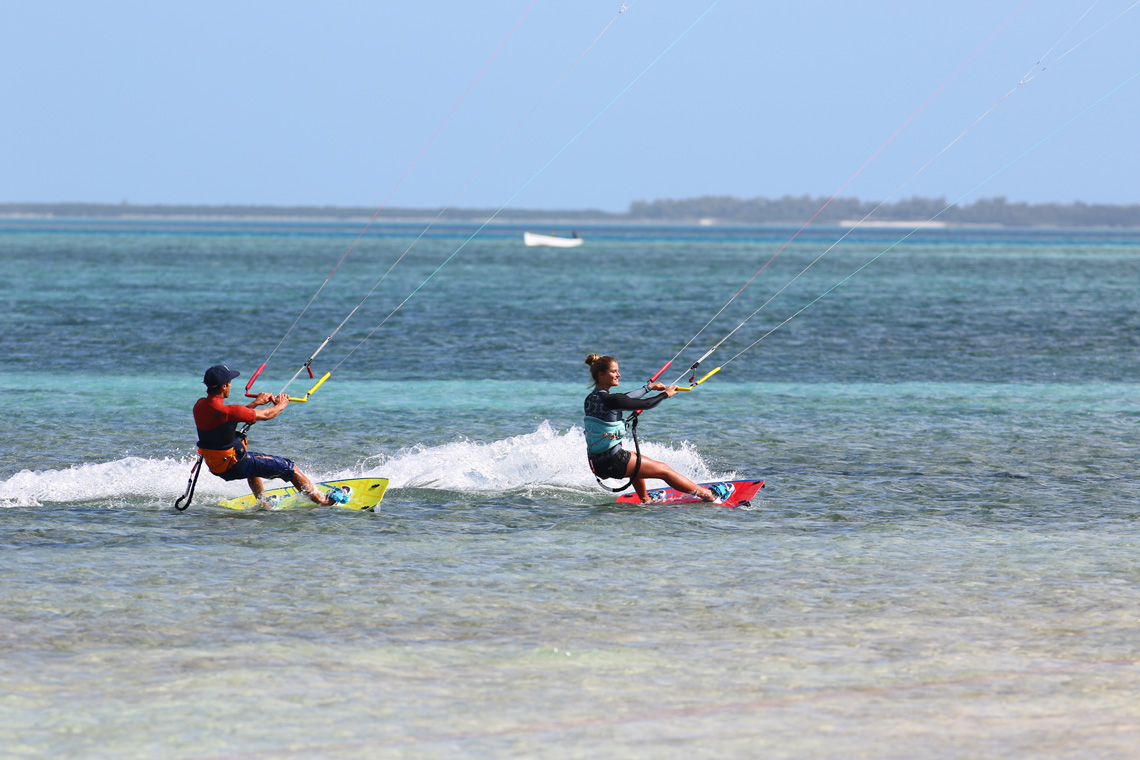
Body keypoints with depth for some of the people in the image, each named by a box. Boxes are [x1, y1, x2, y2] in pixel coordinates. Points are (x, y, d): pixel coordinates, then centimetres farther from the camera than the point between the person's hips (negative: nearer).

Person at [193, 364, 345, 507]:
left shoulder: (199, 406, -6)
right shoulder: (226, 411, -29)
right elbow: (265, 415, -14)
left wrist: (255, 403, 14)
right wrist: (281, 406, 6)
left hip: (215, 467, 8)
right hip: (235, 467, -8)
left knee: (253, 459, 39)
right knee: (289, 468, 4)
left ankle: (262, 503, 49)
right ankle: (324, 501, 15)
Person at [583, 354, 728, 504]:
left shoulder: (590, 400, 6)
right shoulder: (610, 400, -20)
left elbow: (625, 399, 21)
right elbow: (646, 404, -12)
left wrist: (649, 387, 31)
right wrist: (666, 394, 7)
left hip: (596, 463, 9)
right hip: (613, 462, -9)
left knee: (638, 461, 38)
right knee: (664, 470, 4)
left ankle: (645, 500, 51)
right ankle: (710, 496, 10)